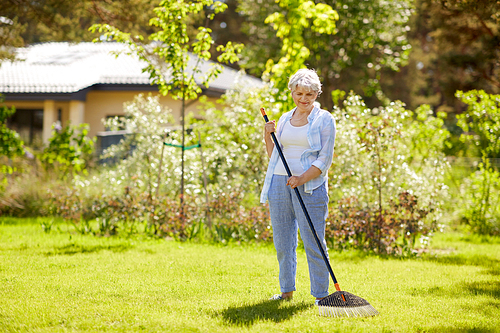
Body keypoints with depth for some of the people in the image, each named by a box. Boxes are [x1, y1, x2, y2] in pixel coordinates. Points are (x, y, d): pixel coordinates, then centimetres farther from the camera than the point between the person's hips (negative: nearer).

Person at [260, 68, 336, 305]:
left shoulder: (324, 120, 0)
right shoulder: (284, 120, 15)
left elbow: (325, 159, -7)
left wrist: (302, 178, -20)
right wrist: (268, 136, 3)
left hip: (310, 186, -5)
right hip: (280, 183, 5)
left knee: (313, 242, -7)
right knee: (282, 241, 8)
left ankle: (321, 294, -1)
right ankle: (286, 290, 19)